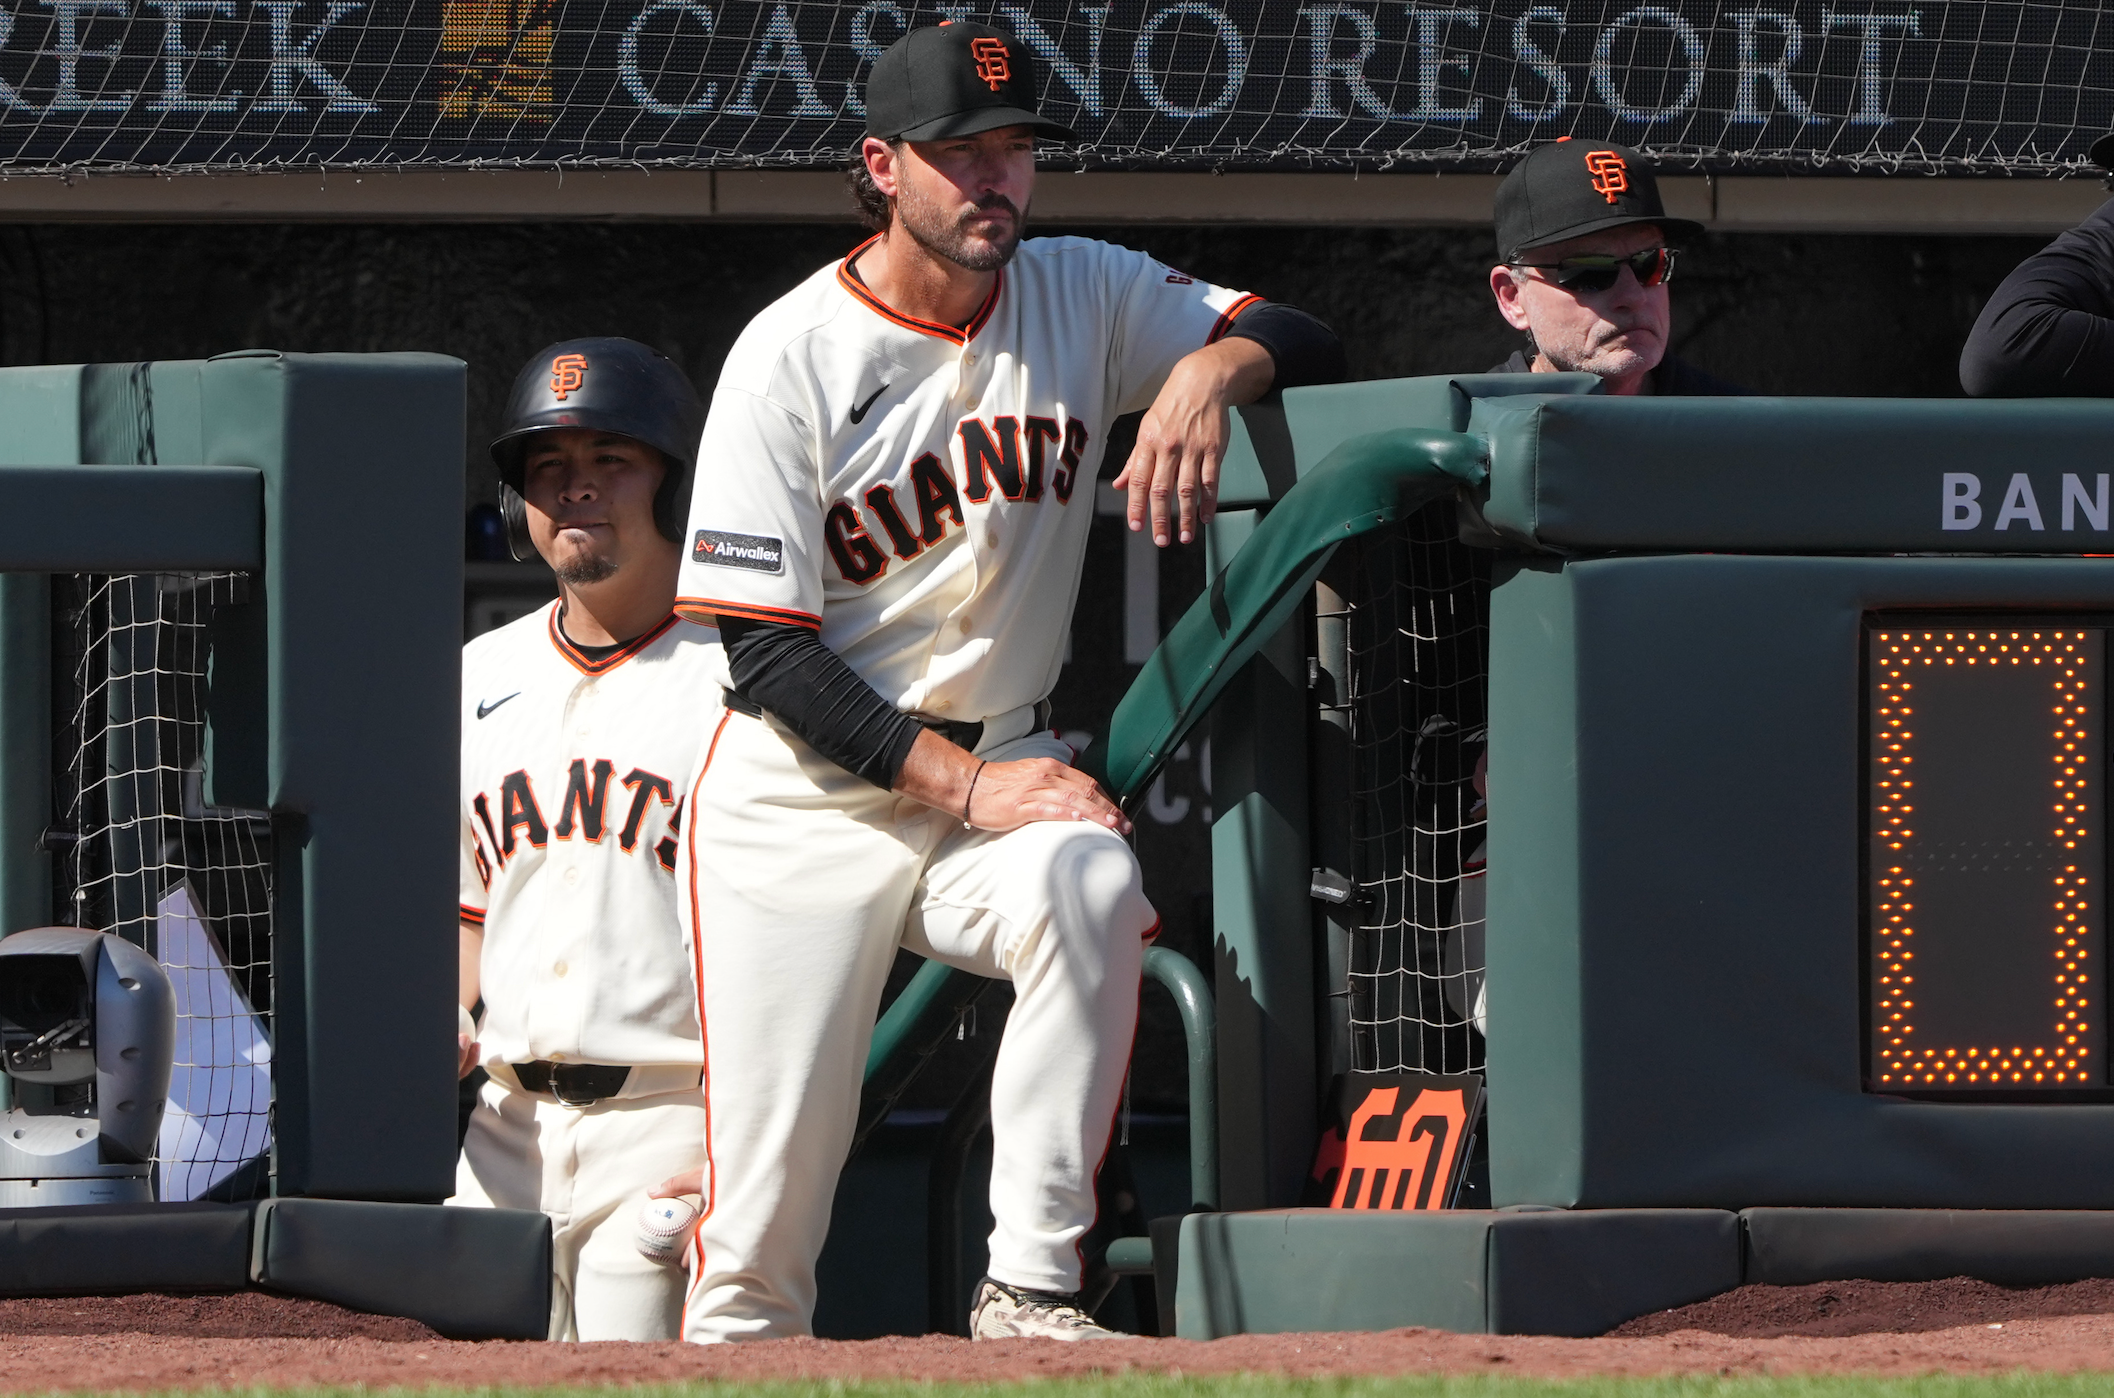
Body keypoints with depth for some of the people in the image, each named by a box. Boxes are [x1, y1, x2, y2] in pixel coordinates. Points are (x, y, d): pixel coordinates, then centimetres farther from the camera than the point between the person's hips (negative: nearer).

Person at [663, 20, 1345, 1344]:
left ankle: (1032, 1288, -28)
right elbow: (767, 653, -11)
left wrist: (1211, 365, -23)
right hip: (806, 793, -2)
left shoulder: (1083, 297, 4)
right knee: (765, 1203, -11)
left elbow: (1309, 343, 1)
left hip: (1002, 764, 2)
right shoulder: (791, 359, -8)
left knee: (1086, 882, -34)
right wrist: (965, 785, -21)